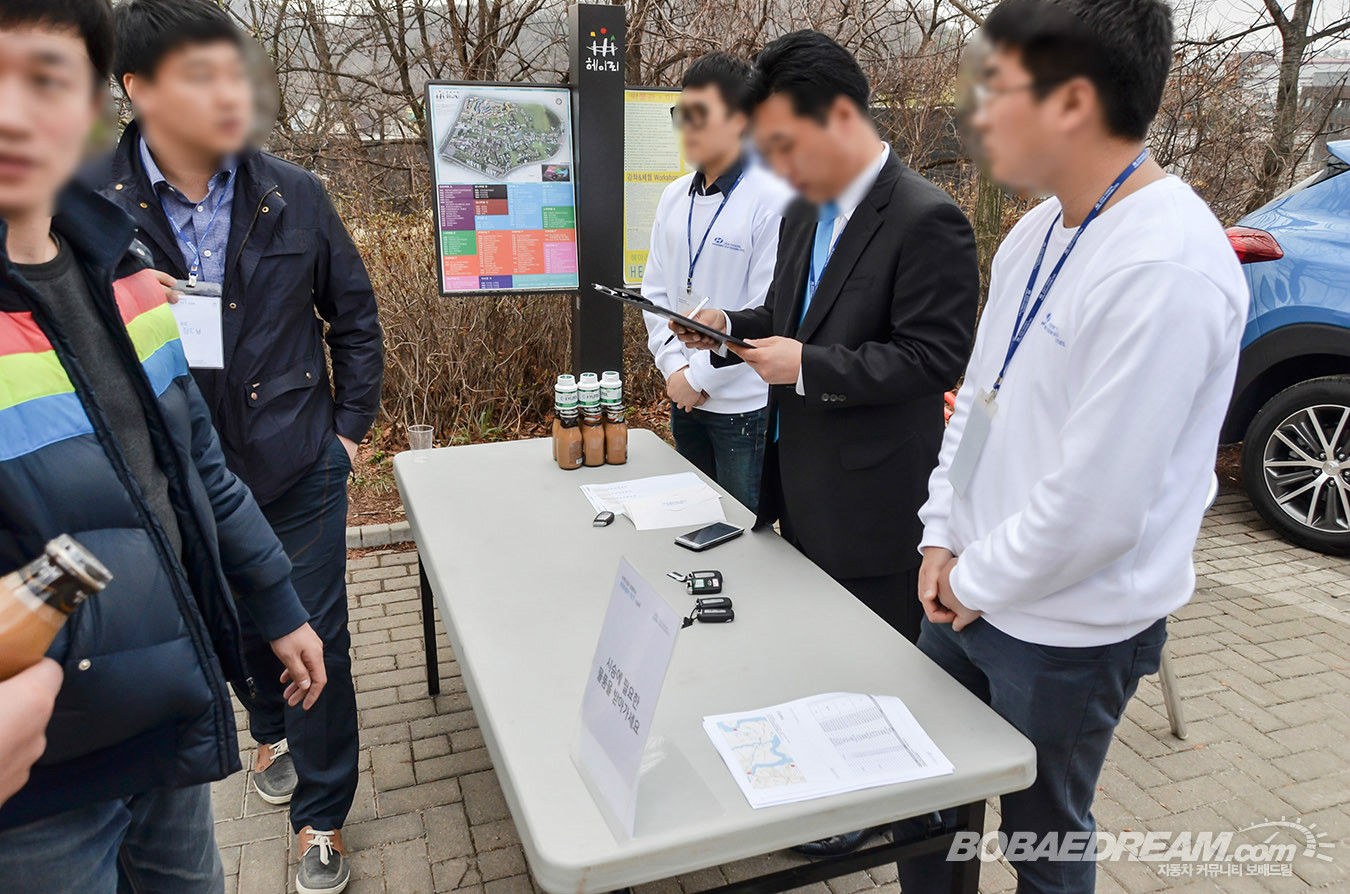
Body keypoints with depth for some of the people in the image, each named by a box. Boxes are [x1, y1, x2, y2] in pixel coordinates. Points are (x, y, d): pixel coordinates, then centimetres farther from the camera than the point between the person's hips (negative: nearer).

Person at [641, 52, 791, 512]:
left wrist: (700, 376, -13)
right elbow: (655, 291, 10)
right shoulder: (675, 197, 7)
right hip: (684, 400, 6)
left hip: (745, 406, -6)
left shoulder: (774, 198, -14)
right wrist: (674, 369, -3)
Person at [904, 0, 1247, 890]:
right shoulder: (1040, 227, 3)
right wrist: (945, 539, 3)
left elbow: (1096, 505, -25)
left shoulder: (1169, 268, -25)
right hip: (966, 593, 8)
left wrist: (979, 583, -11)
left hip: (1065, 631, -7)